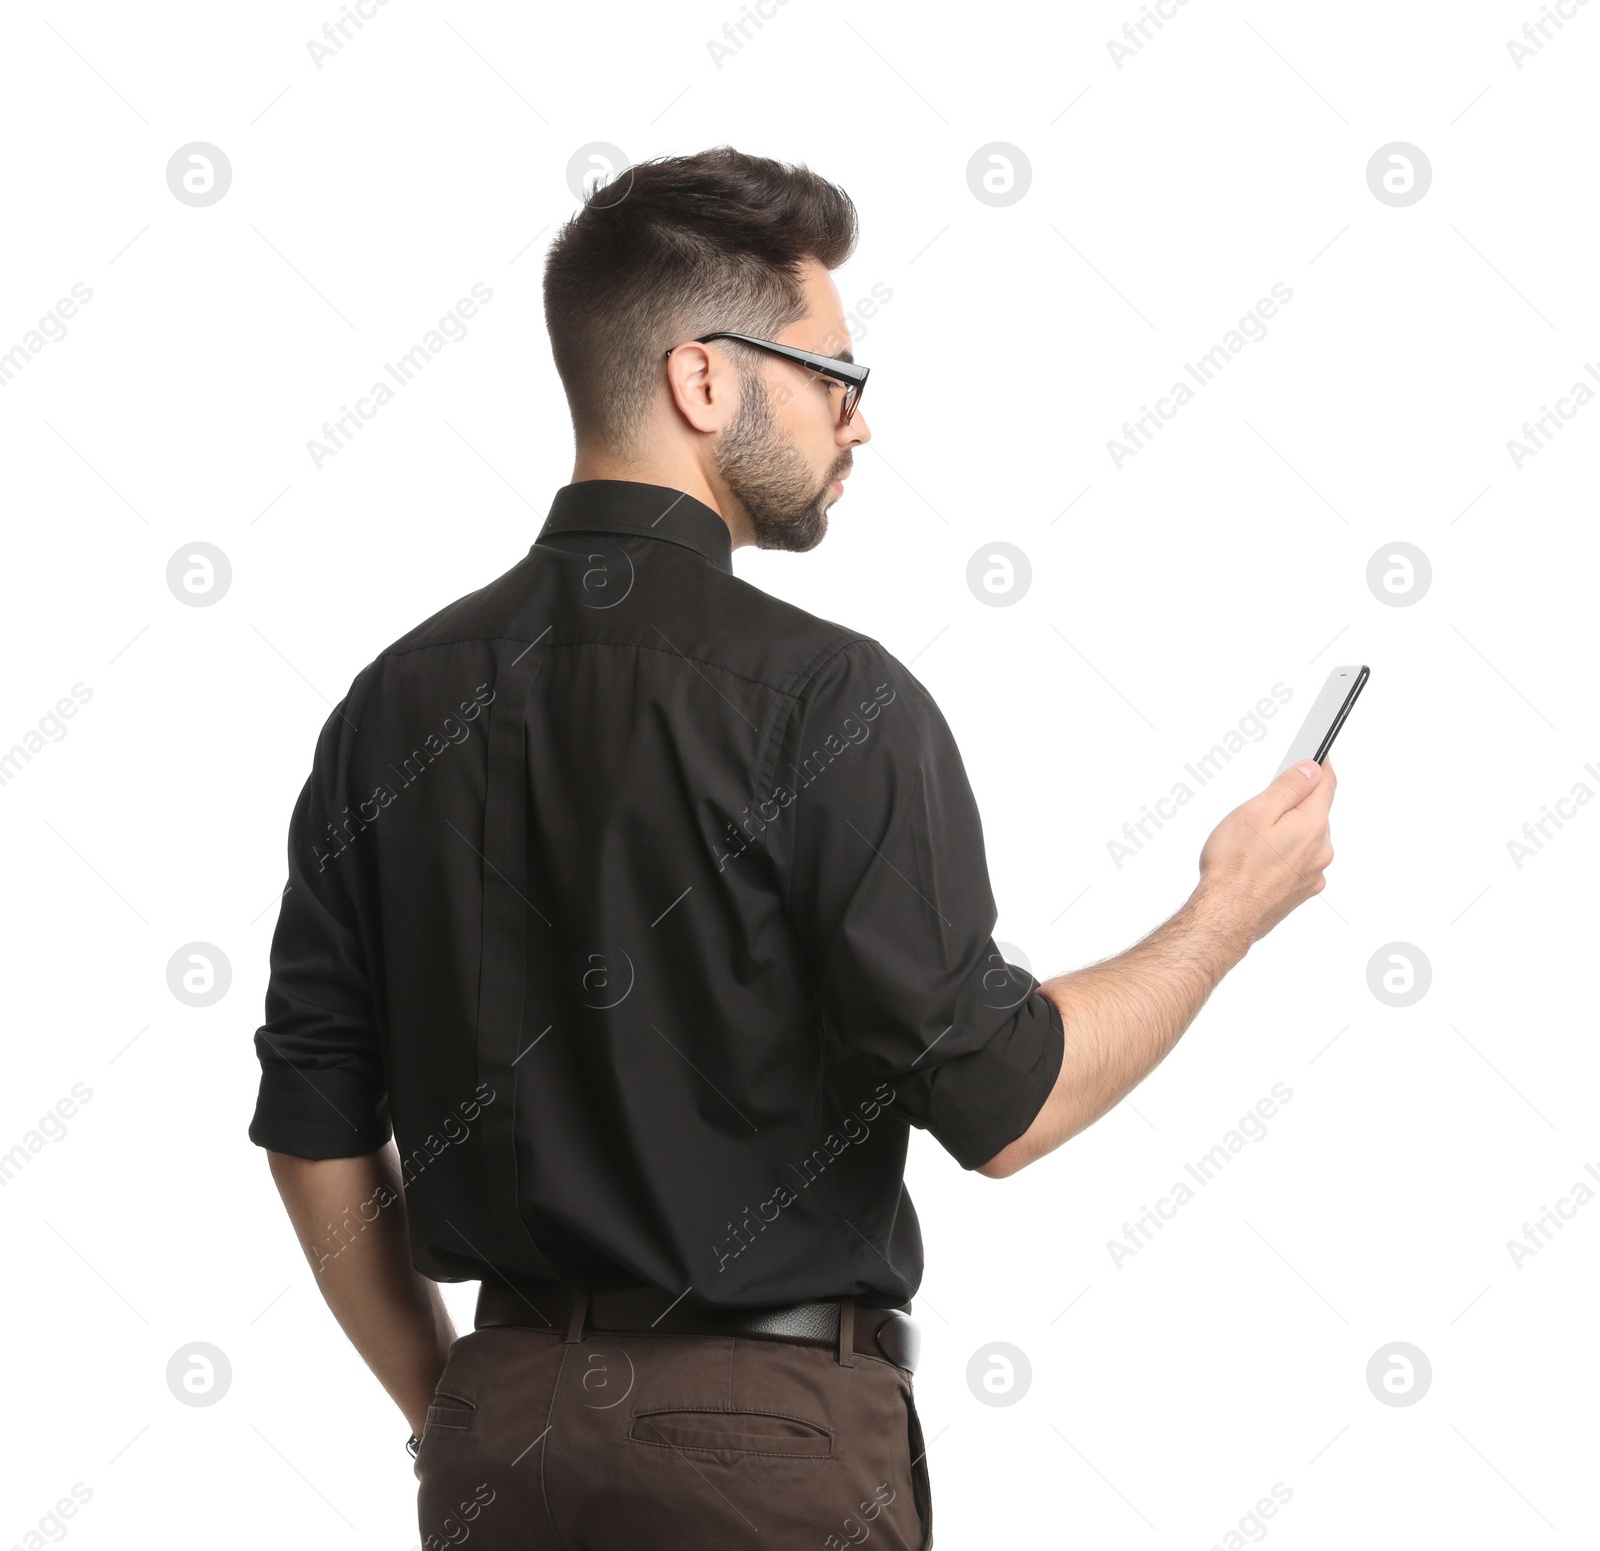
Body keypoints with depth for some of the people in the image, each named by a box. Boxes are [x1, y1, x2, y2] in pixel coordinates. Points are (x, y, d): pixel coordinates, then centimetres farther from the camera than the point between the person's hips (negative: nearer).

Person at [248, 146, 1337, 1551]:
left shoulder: (398, 701, 3)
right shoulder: (825, 698, -14)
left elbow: (313, 1122, 5)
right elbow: (997, 1103, -14)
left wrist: (447, 1414, 16)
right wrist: (1229, 913, 1)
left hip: (500, 1425, 5)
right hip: (770, 1435, -5)